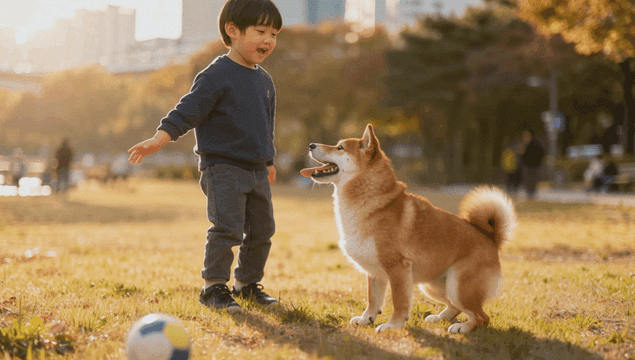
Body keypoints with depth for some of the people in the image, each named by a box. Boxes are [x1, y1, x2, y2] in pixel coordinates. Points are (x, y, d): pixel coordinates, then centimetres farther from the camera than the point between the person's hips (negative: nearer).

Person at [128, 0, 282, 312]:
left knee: (262, 230, 10)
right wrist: (157, 141, -26)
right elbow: (187, 112, -15)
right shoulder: (216, 76, -11)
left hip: (256, 172, 8)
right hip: (223, 169, -7)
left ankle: (247, 283, 25)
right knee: (227, 228, -14)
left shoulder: (264, 81, 13)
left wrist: (268, 163, 30)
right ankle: (213, 287, -2)